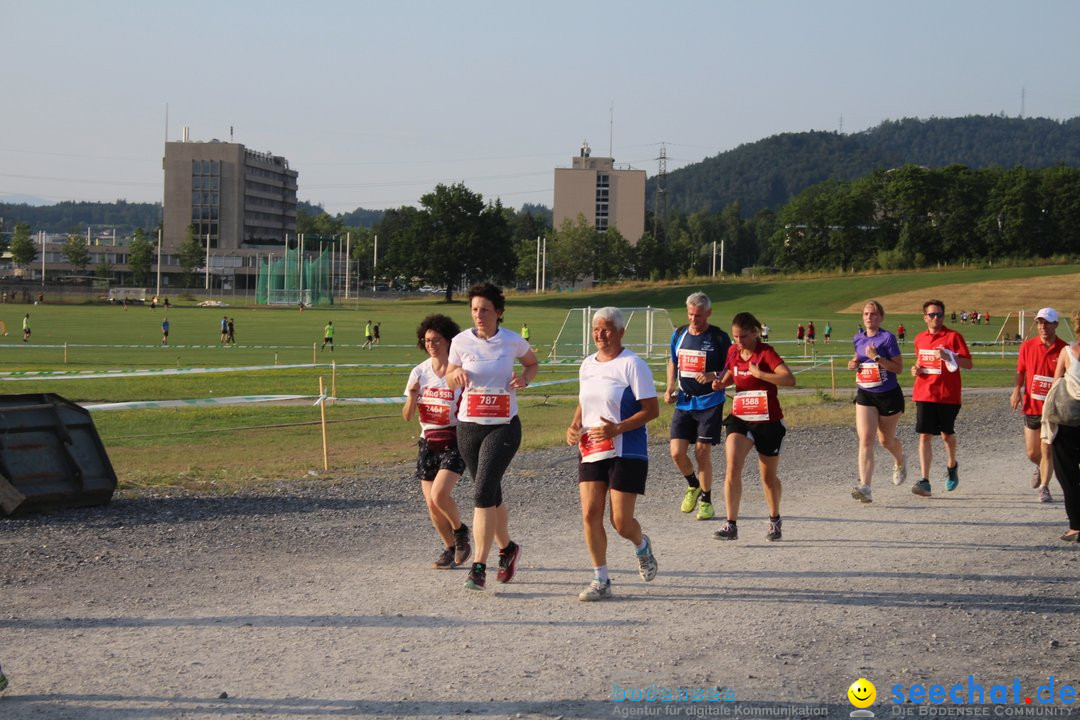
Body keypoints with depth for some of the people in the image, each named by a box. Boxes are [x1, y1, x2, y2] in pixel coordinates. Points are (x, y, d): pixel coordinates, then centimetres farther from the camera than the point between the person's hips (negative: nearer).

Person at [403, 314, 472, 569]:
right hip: (428, 443, 5)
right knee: (431, 504, 3)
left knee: (439, 494, -21)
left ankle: (460, 530, 8)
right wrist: (412, 396, -14)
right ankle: (451, 548, 24)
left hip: (454, 443, -5)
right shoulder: (419, 373, 3)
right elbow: (407, 417, 4)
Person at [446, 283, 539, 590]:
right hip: (469, 427, 3)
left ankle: (479, 567, -14)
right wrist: (457, 374, -12)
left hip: (503, 427, -3)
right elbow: (449, 382, 12)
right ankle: (507, 548, 38)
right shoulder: (461, 341, -1)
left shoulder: (513, 341, -4)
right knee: (491, 495, 13)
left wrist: (524, 378, -5)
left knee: (484, 493, -16)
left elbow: (533, 363, 17)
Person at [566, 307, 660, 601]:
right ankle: (601, 581, 6)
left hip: (626, 453, -6)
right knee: (590, 514, -4)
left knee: (621, 521, -6)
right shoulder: (587, 365, 12)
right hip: (590, 452, 6)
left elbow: (652, 410, -12)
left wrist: (617, 429, -23)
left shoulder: (632, 364, -9)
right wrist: (574, 427, 4)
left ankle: (642, 546, 30)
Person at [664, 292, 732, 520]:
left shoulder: (719, 338, -7)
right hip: (683, 403, 4)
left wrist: (714, 376, -23)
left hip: (710, 403, -4)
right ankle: (693, 486, 27)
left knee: (702, 453, -4)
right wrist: (670, 388, 7)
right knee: (677, 453, -2)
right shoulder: (679, 334, 6)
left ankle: (706, 501, 13)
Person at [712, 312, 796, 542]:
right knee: (733, 467, -16)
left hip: (768, 421, -4)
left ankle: (775, 521, 34)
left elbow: (790, 379, -26)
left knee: (768, 475, 11)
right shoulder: (733, 352, 2)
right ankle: (731, 525, -14)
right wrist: (722, 383, 4)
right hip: (740, 418, 4)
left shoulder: (766, 352, -14)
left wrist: (760, 374, -31)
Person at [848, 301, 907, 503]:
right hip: (865, 395, 4)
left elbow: (899, 368, -13)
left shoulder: (887, 338, -12)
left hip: (889, 395, -4)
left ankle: (900, 462, 50)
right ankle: (865, 487, -21)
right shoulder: (858, 339, 5)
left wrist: (877, 357, -24)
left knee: (886, 439, 13)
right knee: (865, 439, -13)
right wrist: (854, 363, 0)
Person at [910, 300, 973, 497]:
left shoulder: (953, 336, -3)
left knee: (947, 434, 10)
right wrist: (917, 368, 5)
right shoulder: (919, 339, 11)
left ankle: (952, 466, 41)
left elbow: (968, 363, -8)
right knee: (925, 436, -7)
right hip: (924, 395, 3)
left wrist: (948, 357, -23)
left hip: (948, 395, -3)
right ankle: (925, 481, -11)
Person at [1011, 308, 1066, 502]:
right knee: (1032, 453, 10)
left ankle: (1044, 487, 6)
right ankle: (1041, 468, 43)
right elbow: (1020, 371, 10)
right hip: (1032, 406, 3)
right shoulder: (1027, 346, 0)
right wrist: (1017, 390, -5)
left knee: (1047, 450, -6)